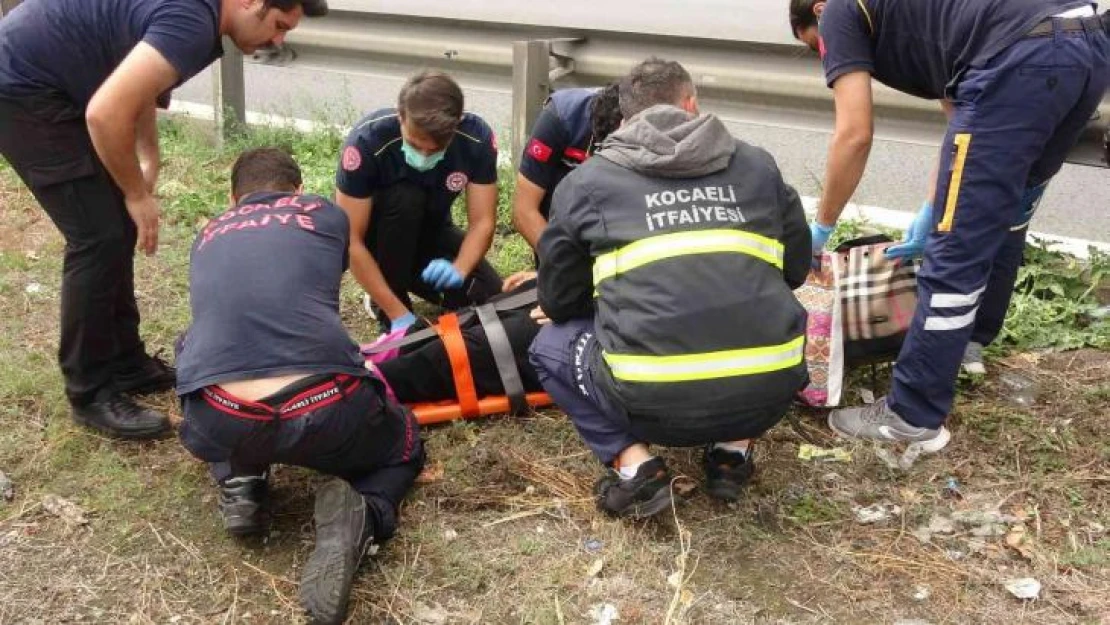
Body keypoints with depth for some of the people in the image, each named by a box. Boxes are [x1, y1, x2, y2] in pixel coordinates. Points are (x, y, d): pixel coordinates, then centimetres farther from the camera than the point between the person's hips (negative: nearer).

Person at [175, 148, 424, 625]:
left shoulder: (208, 237, 29)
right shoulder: (326, 213, 22)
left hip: (220, 426, 3)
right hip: (325, 413, -2)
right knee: (405, 447, 32)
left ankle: (239, 483, 17)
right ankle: (361, 514, -2)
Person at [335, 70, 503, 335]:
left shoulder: (477, 137, -25)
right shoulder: (367, 141, -33)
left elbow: (482, 221, -20)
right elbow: (352, 241, -30)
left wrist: (459, 269, -41)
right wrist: (398, 313, -34)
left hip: (430, 232, 3)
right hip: (379, 238, -2)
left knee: (490, 296, -19)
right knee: (405, 197, -35)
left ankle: (409, 277, 8)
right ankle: (387, 313, -16)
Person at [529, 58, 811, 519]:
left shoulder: (586, 181, 11)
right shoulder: (758, 165, 17)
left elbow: (558, 300, 18)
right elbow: (797, 269, 26)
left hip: (655, 402, -3)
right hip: (768, 394, 3)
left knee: (551, 345, 26)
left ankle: (634, 466, 8)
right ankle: (733, 450, 19)